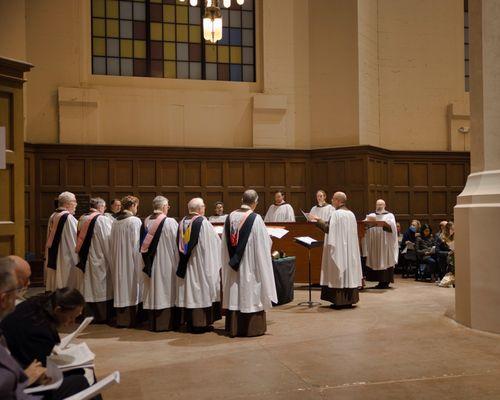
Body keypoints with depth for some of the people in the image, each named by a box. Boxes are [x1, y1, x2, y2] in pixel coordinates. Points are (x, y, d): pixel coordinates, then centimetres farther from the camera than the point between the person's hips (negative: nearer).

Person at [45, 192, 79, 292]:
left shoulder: (53, 217, 8)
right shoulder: (68, 217, -17)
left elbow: (50, 240, 14)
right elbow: (75, 240, -16)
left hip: (53, 258, 9)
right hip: (66, 259, -9)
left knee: (55, 284, 13)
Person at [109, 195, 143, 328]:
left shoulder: (115, 221, 4)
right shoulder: (135, 221, -14)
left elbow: (112, 243, 9)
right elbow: (137, 243, -14)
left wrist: (115, 259, 17)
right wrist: (139, 261, -6)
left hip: (117, 260, 6)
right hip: (131, 260, -6)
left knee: (120, 287, 11)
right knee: (132, 287, 4)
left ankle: (120, 319, 18)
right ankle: (131, 320, 10)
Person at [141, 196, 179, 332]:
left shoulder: (146, 221, 0)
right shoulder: (170, 222, -15)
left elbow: (143, 245, 8)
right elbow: (176, 243, -10)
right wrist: (178, 261, 2)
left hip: (151, 263, 5)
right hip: (166, 262, -5)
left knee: (153, 292, 12)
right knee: (166, 292, 5)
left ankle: (153, 323, 21)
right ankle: (167, 323, 10)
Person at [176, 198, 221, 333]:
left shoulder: (182, 222, 4)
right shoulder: (203, 222, -14)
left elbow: (179, 244, 12)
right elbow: (214, 242, -11)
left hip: (186, 265, 6)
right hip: (201, 264, -6)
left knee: (189, 291, 11)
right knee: (201, 291, 1)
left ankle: (189, 322, 18)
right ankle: (201, 323, 5)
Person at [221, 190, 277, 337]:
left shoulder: (230, 217, 0)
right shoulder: (255, 218, -14)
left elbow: (225, 243, 7)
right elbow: (265, 242, -8)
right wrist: (269, 241, 13)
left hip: (233, 264, 5)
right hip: (250, 264, -5)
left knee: (234, 295, 10)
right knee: (251, 294, 5)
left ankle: (233, 328, 17)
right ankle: (252, 328, 11)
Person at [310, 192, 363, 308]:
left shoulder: (336, 213, -13)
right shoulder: (351, 214, 12)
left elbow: (328, 228, -18)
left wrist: (317, 220, -7)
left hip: (338, 249, -8)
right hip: (349, 249, 8)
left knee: (339, 272, -4)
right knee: (348, 269, 10)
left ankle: (339, 301, -4)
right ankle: (349, 300, 14)